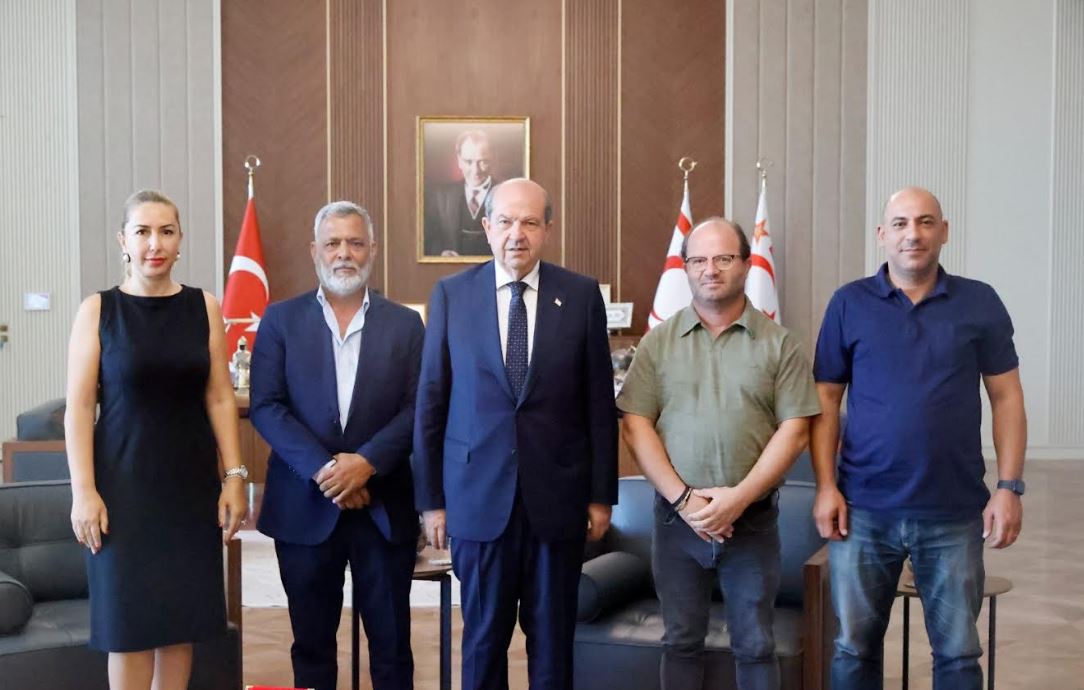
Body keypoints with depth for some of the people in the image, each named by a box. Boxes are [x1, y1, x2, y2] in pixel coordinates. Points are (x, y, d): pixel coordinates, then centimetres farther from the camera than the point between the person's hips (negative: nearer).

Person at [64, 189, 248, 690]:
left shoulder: (203, 308, 3)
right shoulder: (97, 310, -2)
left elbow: (220, 399, 4)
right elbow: (78, 408, -4)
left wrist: (235, 477, -1)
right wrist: (83, 492, -10)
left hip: (191, 484, 2)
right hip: (123, 485, -2)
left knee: (183, 615, 8)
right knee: (129, 618, 4)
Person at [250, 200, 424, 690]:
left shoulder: (405, 324, 5)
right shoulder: (281, 320, 4)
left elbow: (417, 408, -2)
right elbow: (265, 406, -4)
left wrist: (366, 462, -16)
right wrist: (323, 469, -15)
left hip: (385, 506, 0)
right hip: (305, 506, 0)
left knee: (391, 642, 7)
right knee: (311, 643, 10)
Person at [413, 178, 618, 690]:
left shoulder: (581, 296, 1)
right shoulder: (451, 295, 1)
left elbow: (599, 404, 3)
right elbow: (430, 402, 3)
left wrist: (602, 494, 2)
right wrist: (430, 498, 2)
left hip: (558, 497, 0)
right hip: (478, 496, 0)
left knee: (552, 638, 11)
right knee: (483, 637, 10)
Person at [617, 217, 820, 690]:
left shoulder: (779, 344, 0)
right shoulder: (658, 342, 3)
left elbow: (794, 431, -5)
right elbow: (636, 426, -2)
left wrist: (738, 497, -15)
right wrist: (682, 498, -13)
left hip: (752, 520, -1)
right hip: (676, 517, 1)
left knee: (755, 646, 8)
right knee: (681, 642, 11)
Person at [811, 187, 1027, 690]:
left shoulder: (980, 303, 2)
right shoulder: (849, 304, 2)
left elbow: (1006, 398, 4)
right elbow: (826, 400, 3)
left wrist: (1009, 487, -4)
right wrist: (826, 486, -5)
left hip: (955, 513, 0)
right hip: (864, 509, 0)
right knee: (855, 647, 10)